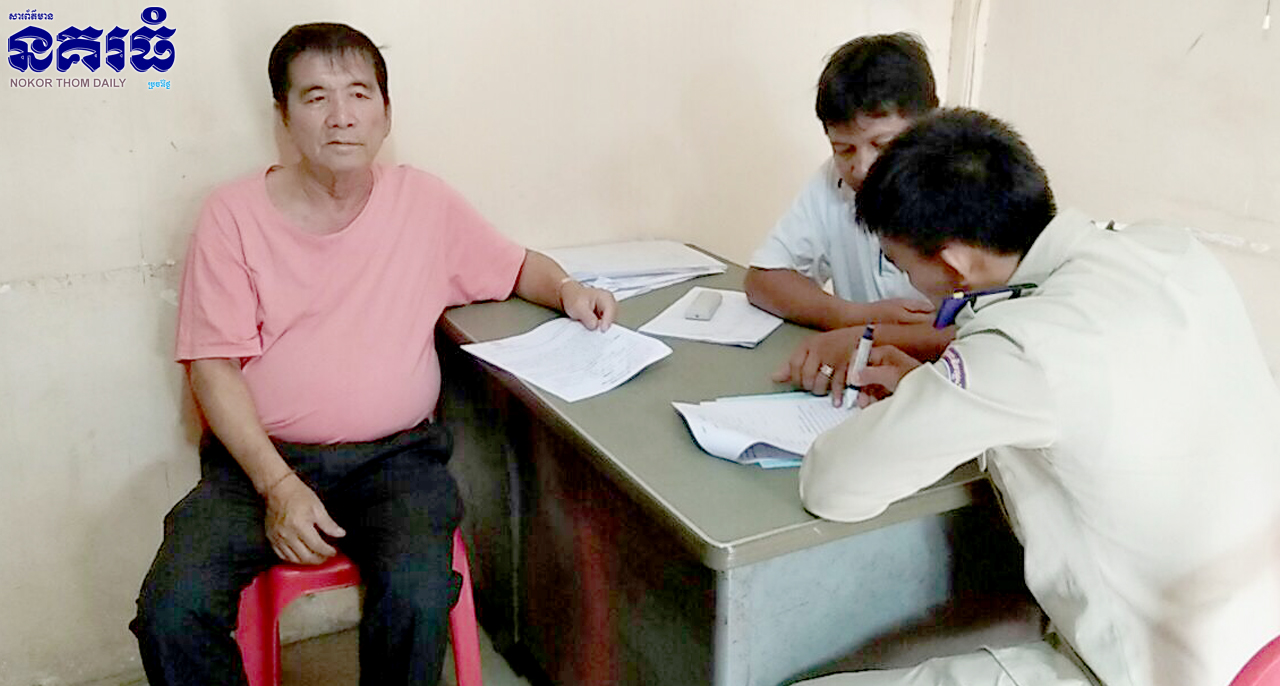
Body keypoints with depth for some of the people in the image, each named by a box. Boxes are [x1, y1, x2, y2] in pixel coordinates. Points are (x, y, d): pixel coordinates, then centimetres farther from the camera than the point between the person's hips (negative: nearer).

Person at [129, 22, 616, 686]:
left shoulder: (424, 201, 6)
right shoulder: (234, 214, 0)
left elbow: (515, 265, 19)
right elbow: (213, 366, -3)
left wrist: (568, 290, -5)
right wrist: (278, 484, -15)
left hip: (394, 456, 0)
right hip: (262, 455, 0)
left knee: (418, 596, -28)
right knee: (172, 612, -22)